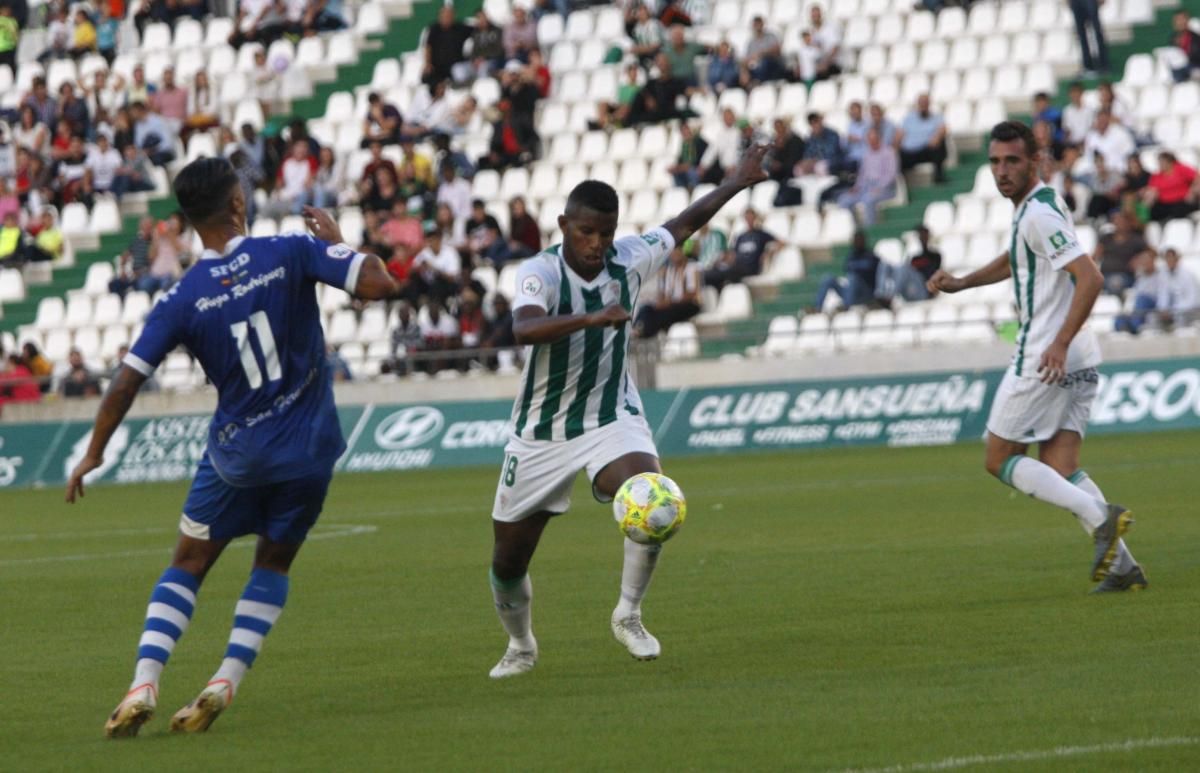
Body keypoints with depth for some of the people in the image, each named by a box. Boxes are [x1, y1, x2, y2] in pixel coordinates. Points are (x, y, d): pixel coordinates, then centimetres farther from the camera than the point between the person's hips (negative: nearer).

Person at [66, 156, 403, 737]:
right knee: (273, 564, 19)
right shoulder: (292, 254, -11)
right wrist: (336, 241, 5)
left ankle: (144, 685, -3)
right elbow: (379, 284, -14)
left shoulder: (182, 300, -9)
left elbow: (125, 383, -9)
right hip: (309, 449, 1)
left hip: (237, 454, -1)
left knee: (187, 565, 13)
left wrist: (94, 453, 5)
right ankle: (224, 685, 5)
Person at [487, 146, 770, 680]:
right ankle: (520, 646, 37)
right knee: (508, 562, 7)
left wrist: (738, 182, 21)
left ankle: (628, 616, -8)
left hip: (612, 417, 2)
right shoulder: (540, 272, -21)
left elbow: (686, 223, 12)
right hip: (543, 432, -2)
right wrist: (594, 317, -55)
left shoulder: (630, 259, -7)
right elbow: (524, 329, -43)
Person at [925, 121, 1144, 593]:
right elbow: (1016, 260, 38)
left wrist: (1060, 343, -30)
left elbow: (1090, 278, -25)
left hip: (1047, 361, -9)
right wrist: (960, 283, 31)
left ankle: (1100, 518, -15)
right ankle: (1121, 565, -7)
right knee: (1058, 472, 5)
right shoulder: (1036, 207, 16)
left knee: (1000, 460, 0)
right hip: (1079, 362, 9)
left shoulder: (1039, 214, -15)